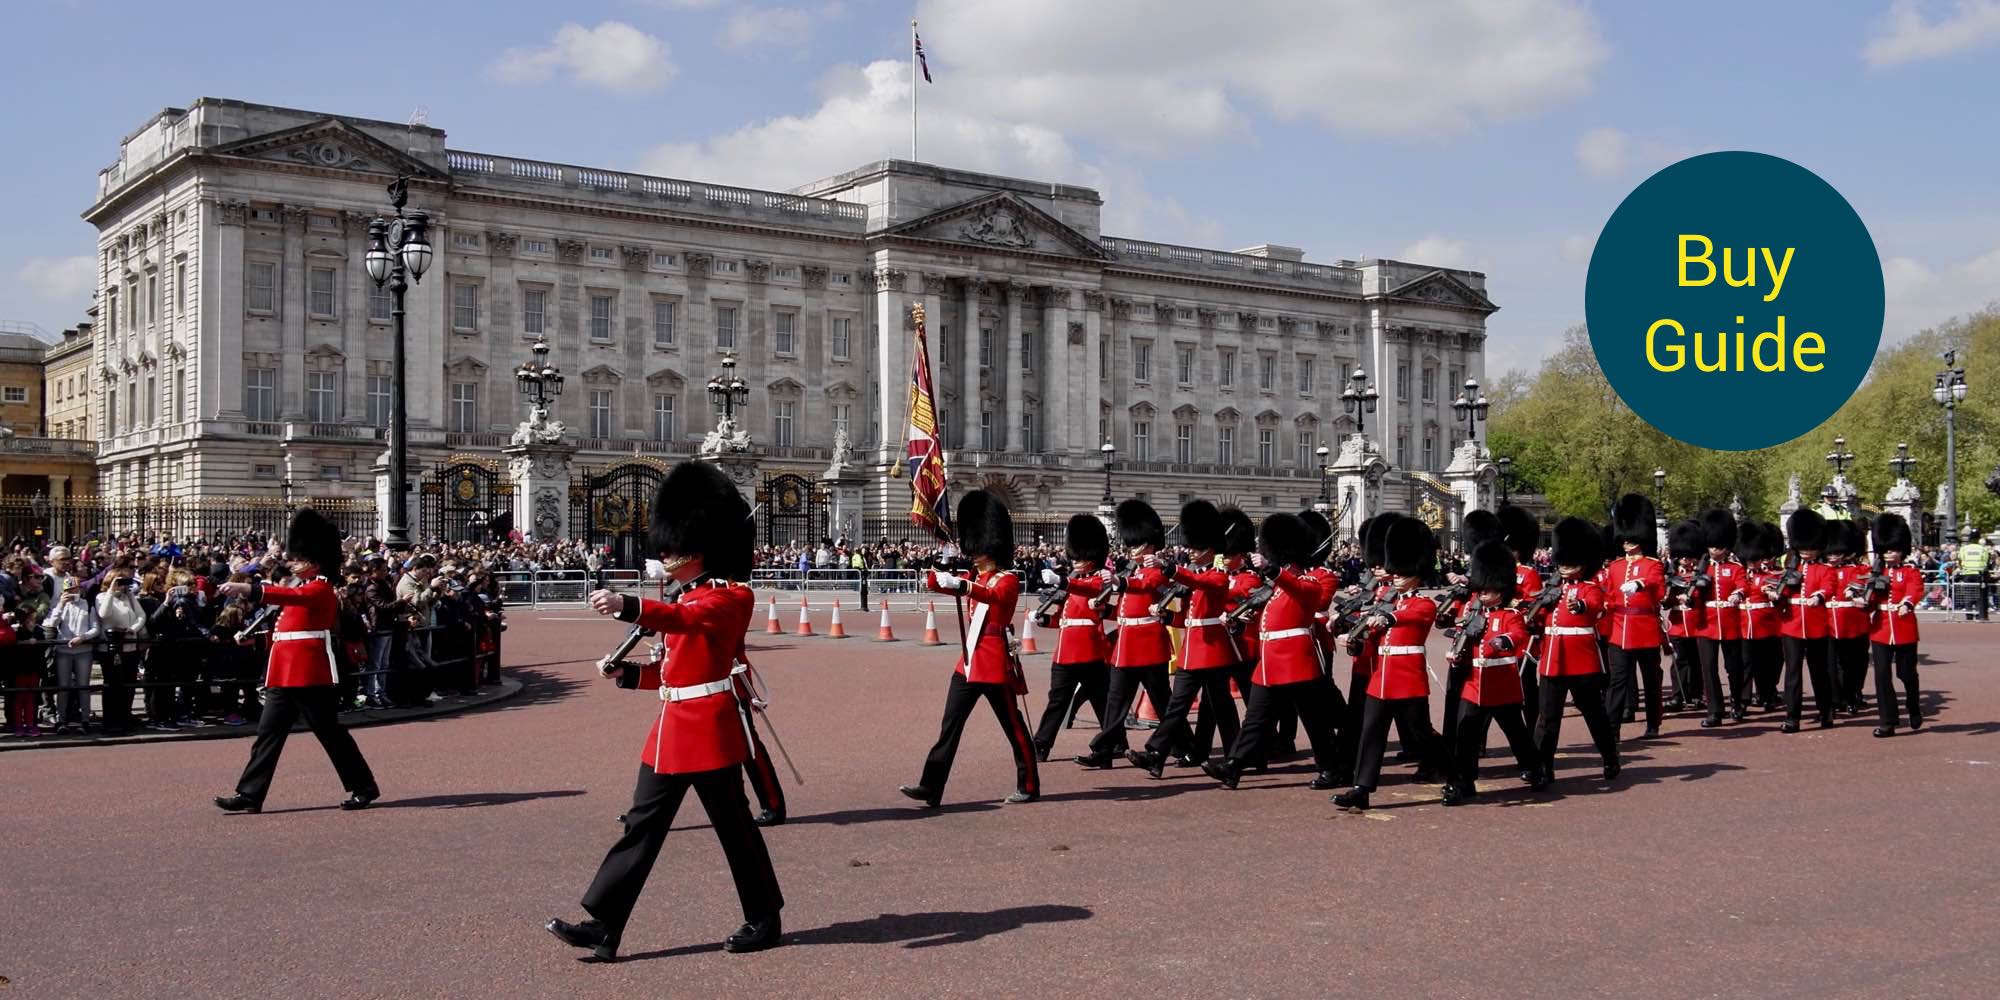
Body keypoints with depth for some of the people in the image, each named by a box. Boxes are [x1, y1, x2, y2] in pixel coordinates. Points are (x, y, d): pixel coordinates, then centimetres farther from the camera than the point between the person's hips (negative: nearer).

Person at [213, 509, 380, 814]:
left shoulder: (321, 589, -11)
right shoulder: (301, 588, 18)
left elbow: (290, 596, -31)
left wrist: (247, 589, -41)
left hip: (311, 674, -9)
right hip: (284, 674, 9)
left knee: (330, 732, -2)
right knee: (269, 732, 4)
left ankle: (364, 787, 8)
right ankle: (249, 795, 5)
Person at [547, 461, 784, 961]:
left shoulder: (732, 597, -12)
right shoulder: (685, 597, 15)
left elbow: (684, 619, -34)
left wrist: (628, 606, -50)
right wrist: (627, 674, 5)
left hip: (709, 726, -9)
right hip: (672, 726, 9)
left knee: (734, 826, 3)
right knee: (642, 825, 5)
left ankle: (765, 921, 19)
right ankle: (603, 926, 5)